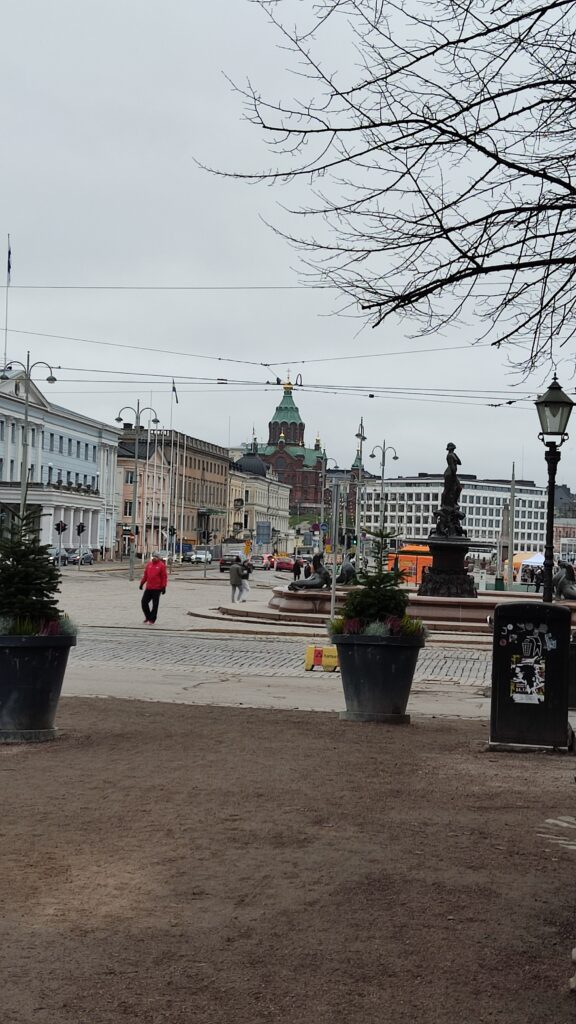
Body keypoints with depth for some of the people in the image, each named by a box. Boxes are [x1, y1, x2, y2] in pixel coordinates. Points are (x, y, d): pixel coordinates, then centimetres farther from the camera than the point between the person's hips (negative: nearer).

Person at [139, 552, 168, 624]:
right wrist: (142, 583, 13)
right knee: (144, 602, 4)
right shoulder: (149, 564, 10)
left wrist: (163, 587, -11)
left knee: (155, 604, 1)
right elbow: (145, 574, 17)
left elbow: (164, 577, -7)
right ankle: (147, 617, 21)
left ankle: (152, 620, 9)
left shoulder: (161, 565, -5)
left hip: (157, 588, -5)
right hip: (148, 588, 5)